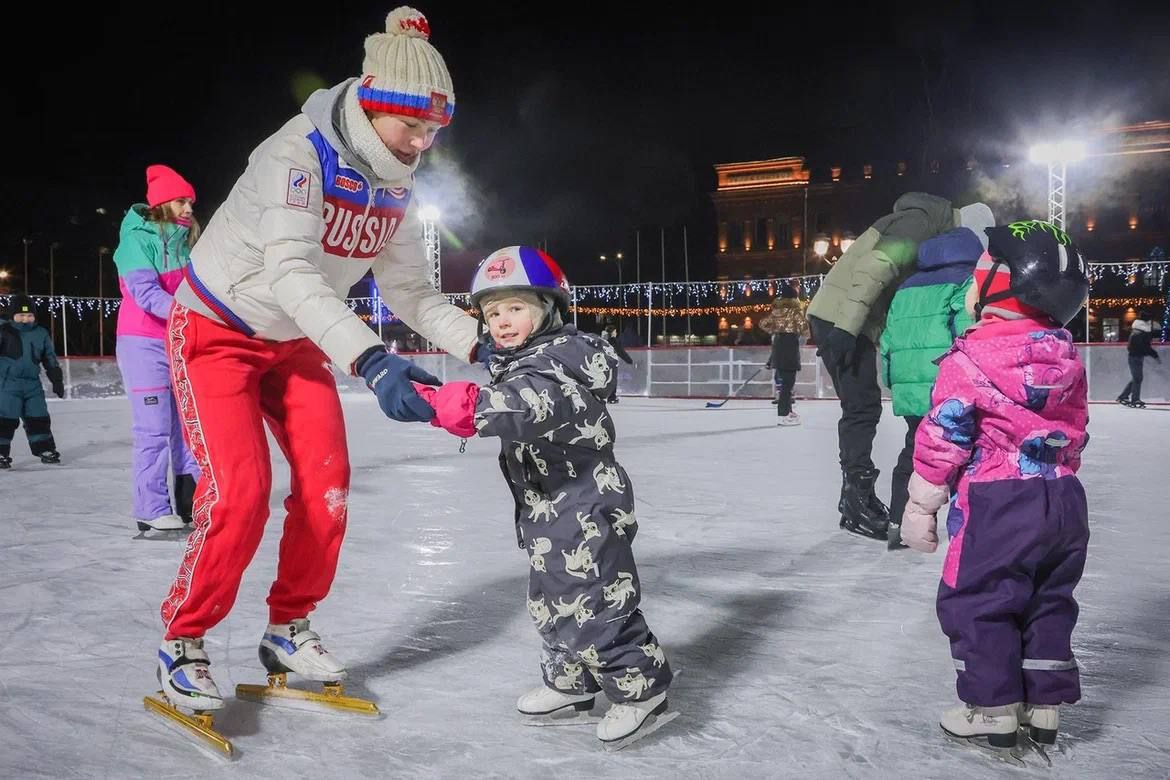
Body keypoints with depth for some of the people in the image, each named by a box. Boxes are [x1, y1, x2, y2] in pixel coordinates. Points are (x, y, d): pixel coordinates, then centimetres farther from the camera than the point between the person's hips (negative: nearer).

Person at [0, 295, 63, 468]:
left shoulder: (41, 334, 9)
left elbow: (50, 360, 15)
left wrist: (57, 380, 13)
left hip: (32, 383, 4)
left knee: (39, 417, 9)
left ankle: (44, 449, 20)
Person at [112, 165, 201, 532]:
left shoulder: (186, 240, 11)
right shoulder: (137, 239, -9)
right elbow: (146, 293, -20)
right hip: (144, 343, -6)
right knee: (154, 427, -7)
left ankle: (191, 500, 15)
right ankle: (152, 510, -1)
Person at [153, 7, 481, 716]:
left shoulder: (394, 185, -6)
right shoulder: (297, 154, -28)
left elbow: (410, 291, -3)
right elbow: (291, 272, -41)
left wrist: (481, 343, -17)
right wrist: (370, 359, -55)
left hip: (296, 344, 7)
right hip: (216, 332, -6)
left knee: (327, 486, -2)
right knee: (240, 492, -17)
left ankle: (289, 629, 18)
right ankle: (183, 643, 4)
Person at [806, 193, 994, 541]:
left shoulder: (929, 233, 21)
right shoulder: (921, 223, -11)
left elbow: (903, 298, 22)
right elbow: (873, 267, -24)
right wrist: (847, 327, -29)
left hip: (850, 321, 10)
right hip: (841, 317, -10)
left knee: (863, 406, 15)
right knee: (862, 406, -8)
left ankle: (857, 495, 25)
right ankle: (856, 503, -3)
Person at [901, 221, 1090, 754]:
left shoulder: (973, 357, -14)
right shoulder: (1067, 357, 7)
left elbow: (943, 437, -13)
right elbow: (1074, 432, 16)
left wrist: (921, 504, -5)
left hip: (996, 503, -7)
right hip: (1064, 499, 7)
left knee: (976, 602, 6)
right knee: (1049, 601, 17)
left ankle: (992, 710, 11)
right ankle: (1045, 707, 25)